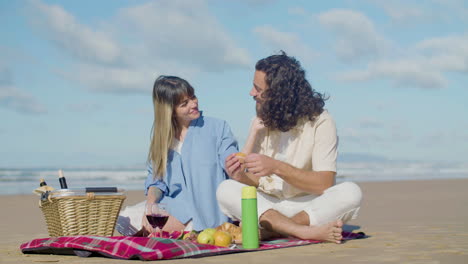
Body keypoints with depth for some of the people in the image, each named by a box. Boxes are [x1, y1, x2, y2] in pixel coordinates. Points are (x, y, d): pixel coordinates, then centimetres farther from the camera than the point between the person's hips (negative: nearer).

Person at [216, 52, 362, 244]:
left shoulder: (319, 122, -8)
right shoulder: (261, 123, 6)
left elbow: (324, 184, -17)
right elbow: (257, 181, 3)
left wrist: (276, 167, -28)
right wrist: (241, 175, -20)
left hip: (309, 206, -3)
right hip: (268, 207, 3)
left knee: (350, 193, -30)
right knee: (227, 190, -22)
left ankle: (268, 231, -31)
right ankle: (307, 231, -36)